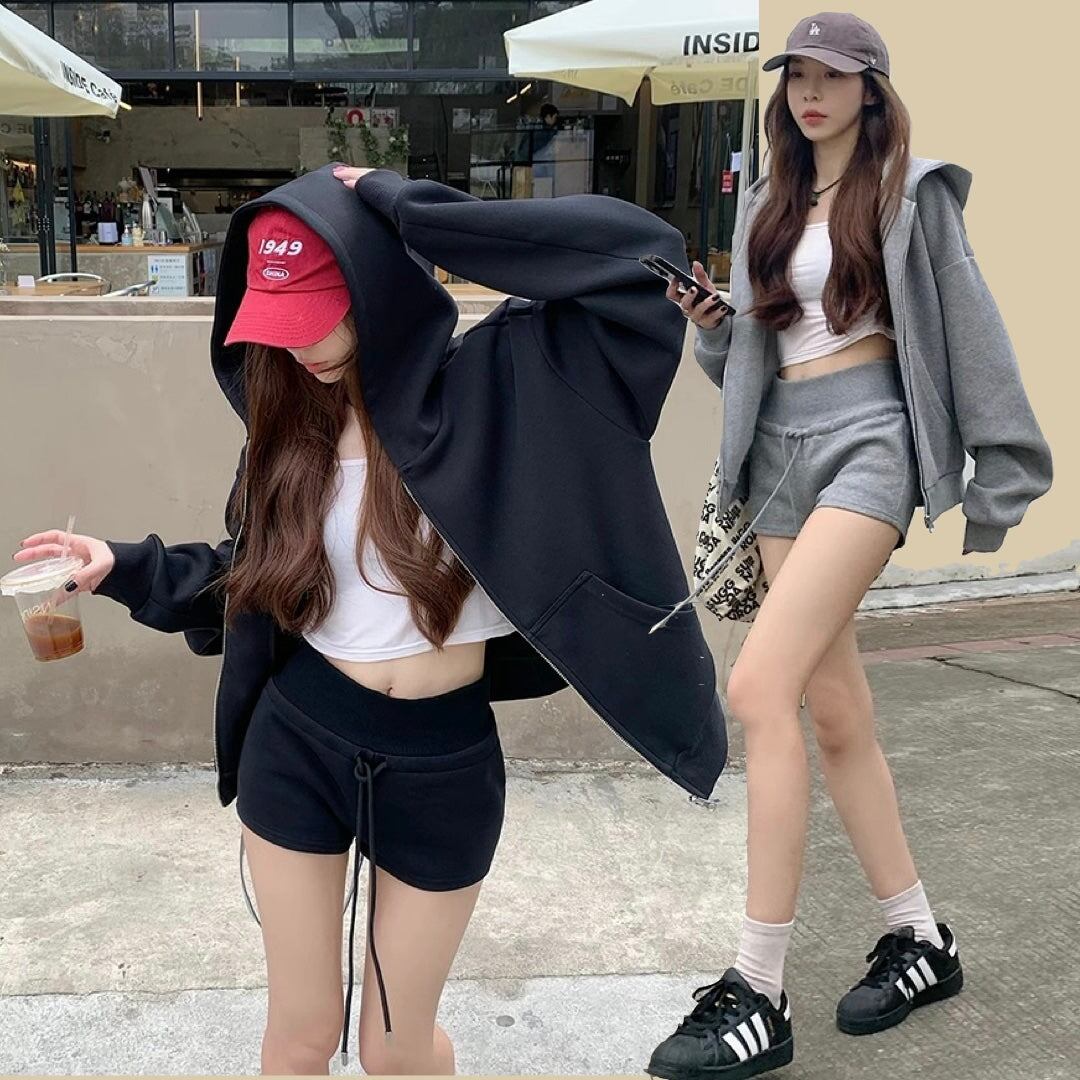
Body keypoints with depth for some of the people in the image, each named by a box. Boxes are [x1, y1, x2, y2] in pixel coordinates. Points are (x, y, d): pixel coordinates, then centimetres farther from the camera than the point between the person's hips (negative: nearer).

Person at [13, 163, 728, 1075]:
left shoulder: (488, 386, -14)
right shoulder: (290, 419, 0)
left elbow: (642, 254, -25)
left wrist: (409, 211, -23)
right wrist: (126, 567, -1)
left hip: (443, 762, -2)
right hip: (297, 747, 3)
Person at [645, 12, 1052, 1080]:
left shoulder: (910, 192, 3)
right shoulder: (767, 204, 19)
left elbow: (970, 331, 0)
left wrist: (1003, 470, -3)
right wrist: (705, 320, 0)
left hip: (868, 441, -7)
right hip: (780, 453, 7)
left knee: (759, 688, -22)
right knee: (835, 713, 6)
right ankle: (919, 940, 22)